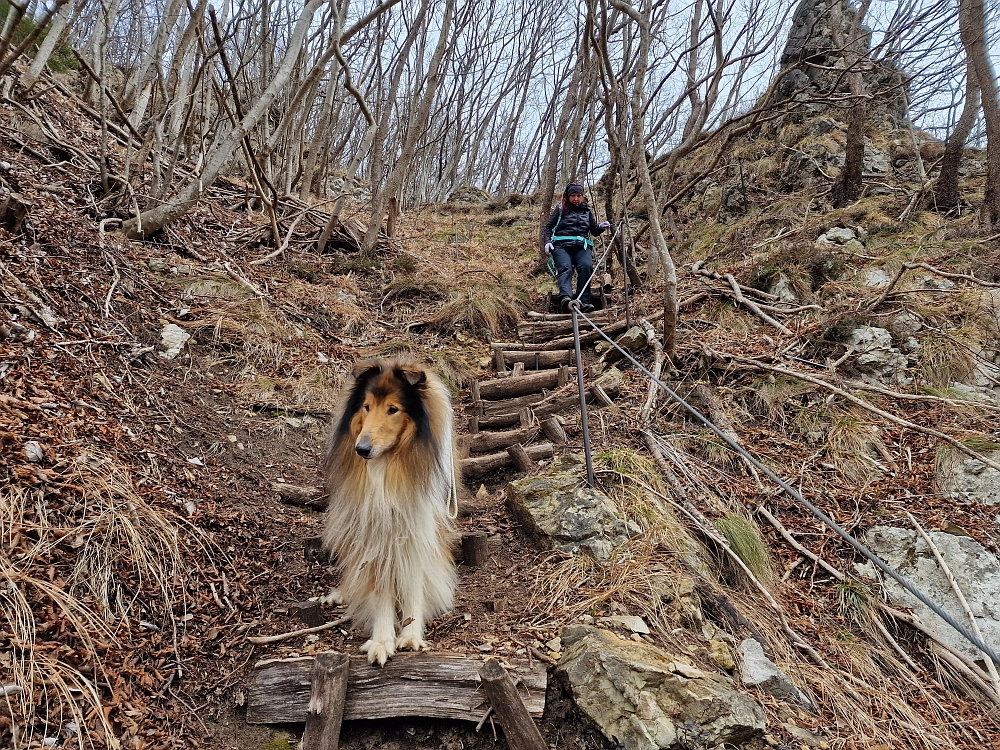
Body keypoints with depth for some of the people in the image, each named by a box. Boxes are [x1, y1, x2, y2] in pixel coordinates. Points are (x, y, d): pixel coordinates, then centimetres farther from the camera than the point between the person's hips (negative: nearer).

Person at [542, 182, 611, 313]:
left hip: (582, 246, 2)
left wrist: (600, 227, 5)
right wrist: (547, 242, -2)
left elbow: (594, 231, 28)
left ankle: (583, 302, -38)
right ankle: (565, 298, -55)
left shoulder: (587, 211, 27)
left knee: (586, 266, -31)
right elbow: (548, 228, 17)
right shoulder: (560, 210, 20)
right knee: (565, 268, -31)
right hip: (561, 245, -2)